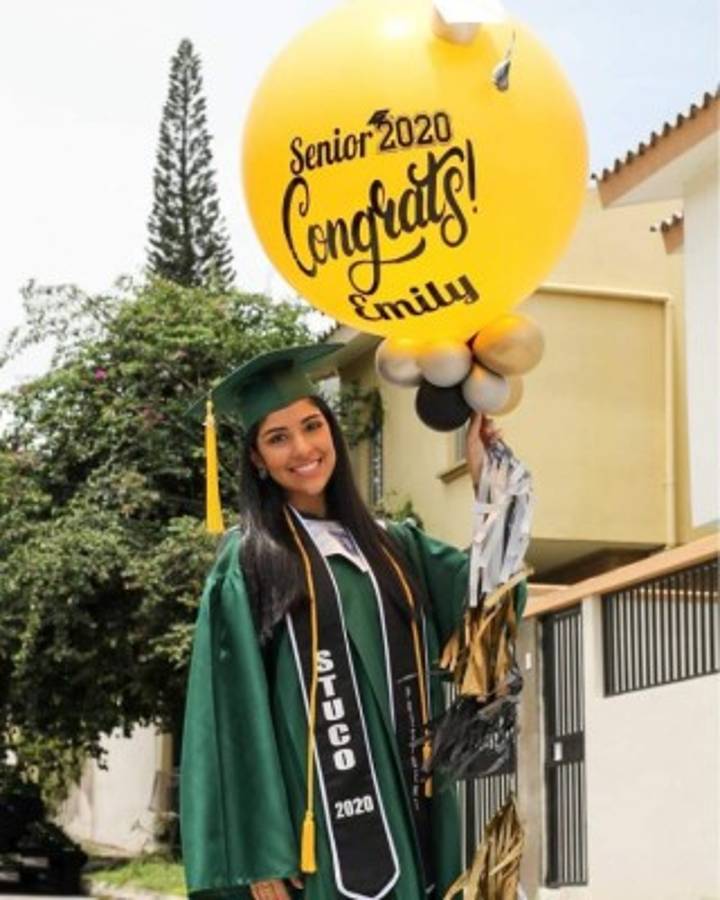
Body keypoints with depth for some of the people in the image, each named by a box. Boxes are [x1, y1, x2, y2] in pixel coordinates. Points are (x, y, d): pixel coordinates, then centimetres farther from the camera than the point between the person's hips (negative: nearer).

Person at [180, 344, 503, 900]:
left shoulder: (395, 547, 17)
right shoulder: (247, 566, 0)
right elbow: (235, 715, -6)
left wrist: (486, 481, 4)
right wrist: (257, 852, -14)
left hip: (405, 820, 5)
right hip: (318, 831, -5)